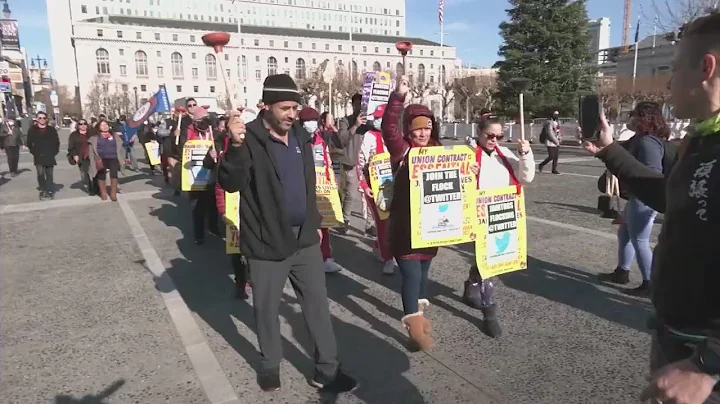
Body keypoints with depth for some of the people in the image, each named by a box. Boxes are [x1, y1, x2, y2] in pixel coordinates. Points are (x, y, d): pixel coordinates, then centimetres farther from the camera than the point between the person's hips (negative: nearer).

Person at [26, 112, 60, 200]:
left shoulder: (52, 130, 5)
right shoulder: (32, 130, 3)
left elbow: (57, 142, 6)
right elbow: (29, 143, 5)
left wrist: (54, 152, -3)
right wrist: (34, 152, -4)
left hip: (49, 156, 1)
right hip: (38, 157, -1)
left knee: (49, 175, 7)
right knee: (40, 174, -11)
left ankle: (50, 191, 14)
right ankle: (43, 191, 1)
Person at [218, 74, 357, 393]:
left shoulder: (301, 136, 7)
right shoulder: (249, 139, -13)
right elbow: (231, 184, -25)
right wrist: (236, 146, -40)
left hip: (304, 238, 6)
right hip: (266, 241, -5)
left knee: (318, 303, 10)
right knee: (266, 309, 11)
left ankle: (326, 370, 24)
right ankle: (270, 365, 35)